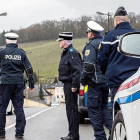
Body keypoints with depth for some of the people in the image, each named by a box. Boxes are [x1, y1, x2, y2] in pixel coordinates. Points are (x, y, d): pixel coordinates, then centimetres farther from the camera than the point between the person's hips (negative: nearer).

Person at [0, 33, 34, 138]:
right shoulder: (21, 53, 7)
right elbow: (29, 69, 5)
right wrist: (31, 84, 10)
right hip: (19, 83, 3)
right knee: (19, 108, 6)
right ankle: (19, 132, 5)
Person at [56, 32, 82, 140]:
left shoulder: (72, 52, -14)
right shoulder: (65, 52, 18)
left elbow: (77, 70, -22)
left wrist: (74, 85, -24)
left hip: (71, 85, -11)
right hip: (67, 84, 11)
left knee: (72, 110, -7)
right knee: (70, 109, 13)